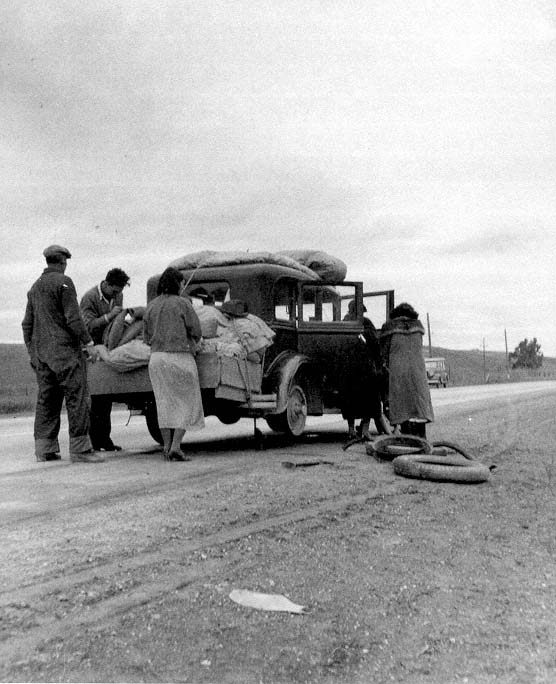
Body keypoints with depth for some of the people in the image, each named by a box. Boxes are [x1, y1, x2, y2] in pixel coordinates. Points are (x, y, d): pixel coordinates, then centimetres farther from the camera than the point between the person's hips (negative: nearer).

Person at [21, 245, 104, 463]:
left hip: (41, 352, 8)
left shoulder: (35, 287, 18)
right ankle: (79, 449, -8)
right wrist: (88, 342, -11)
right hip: (64, 350, -8)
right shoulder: (63, 282, -7)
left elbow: (27, 324, 21)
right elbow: (73, 317, -16)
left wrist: (31, 351, 25)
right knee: (77, 397, -6)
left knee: (46, 399, 11)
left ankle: (44, 448, 12)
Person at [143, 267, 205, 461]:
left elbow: (146, 337, 11)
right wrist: (190, 344, 15)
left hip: (156, 357, 5)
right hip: (180, 357, -5)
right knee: (186, 403, 5)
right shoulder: (183, 303, -7)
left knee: (164, 403, 12)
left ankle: (167, 447, 14)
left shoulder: (151, 306, 8)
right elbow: (196, 332, -5)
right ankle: (176, 447, -3)